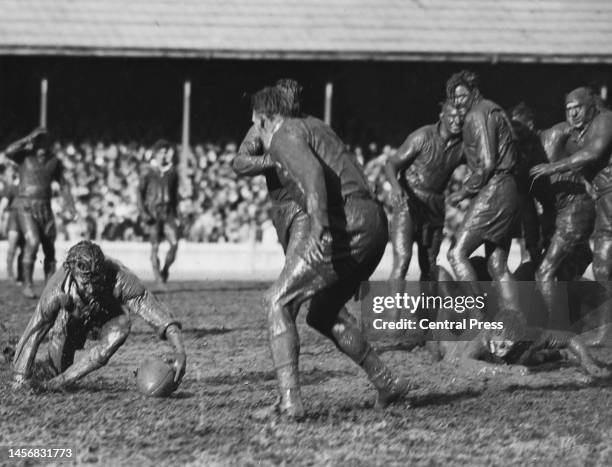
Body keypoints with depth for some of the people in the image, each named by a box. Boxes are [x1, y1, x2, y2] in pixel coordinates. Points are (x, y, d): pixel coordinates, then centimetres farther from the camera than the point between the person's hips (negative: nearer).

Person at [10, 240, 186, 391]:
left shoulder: (120, 278, -43)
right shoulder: (58, 289, -39)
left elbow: (152, 308, -45)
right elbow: (33, 333, -30)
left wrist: (179, 351, -56)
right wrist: (20, 377, -33)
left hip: (109, 314, -1)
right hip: (72, 317, 1)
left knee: (119, 331, -34)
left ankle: (65, 379, -21)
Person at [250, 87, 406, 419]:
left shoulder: (283, 137, -2)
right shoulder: (312, 125, 26)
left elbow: (312, 171, -22)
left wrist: (319, 220, -35)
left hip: (343, 226, -9)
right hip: (374, 220, 9)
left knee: (278, 302, -3)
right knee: (323, 313, 22)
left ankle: (289, 401, -13)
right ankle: (386, 383, 22)